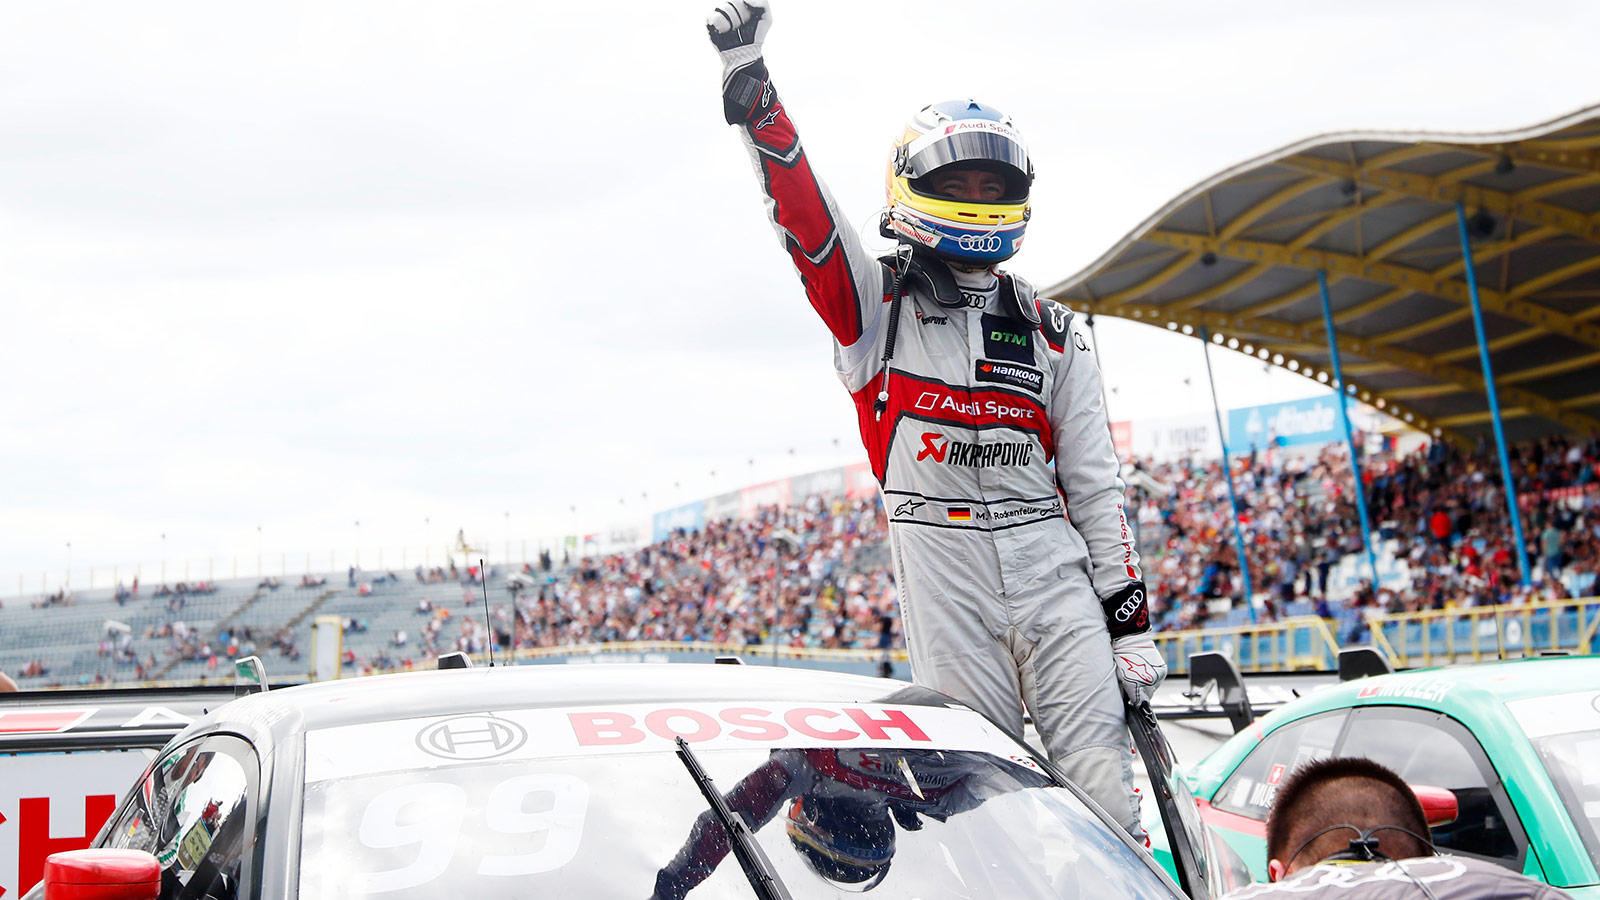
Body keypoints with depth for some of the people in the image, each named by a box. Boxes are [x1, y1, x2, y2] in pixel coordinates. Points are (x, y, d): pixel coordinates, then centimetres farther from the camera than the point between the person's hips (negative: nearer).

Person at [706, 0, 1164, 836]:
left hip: (1054, 565, 3)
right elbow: (802, 211, -8)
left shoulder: (1052, 332, 15)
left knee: (1100, 781, -3)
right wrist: (748, 77, -20)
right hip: (941, 570, -2)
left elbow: (1094, 483, 13)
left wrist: (1129, 616, 8)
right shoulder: (877, 301, 8)